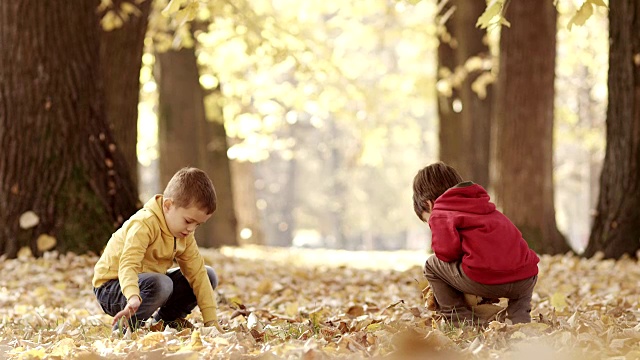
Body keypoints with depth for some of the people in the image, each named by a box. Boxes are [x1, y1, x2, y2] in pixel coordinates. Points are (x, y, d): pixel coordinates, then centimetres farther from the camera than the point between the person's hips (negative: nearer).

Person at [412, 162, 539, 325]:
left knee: (431, 265, 17)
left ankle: (463, 320, 9)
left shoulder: (439, 214, 10)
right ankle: (520, 319, 16)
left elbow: (448, 250, -5)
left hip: (484, 279, -7)